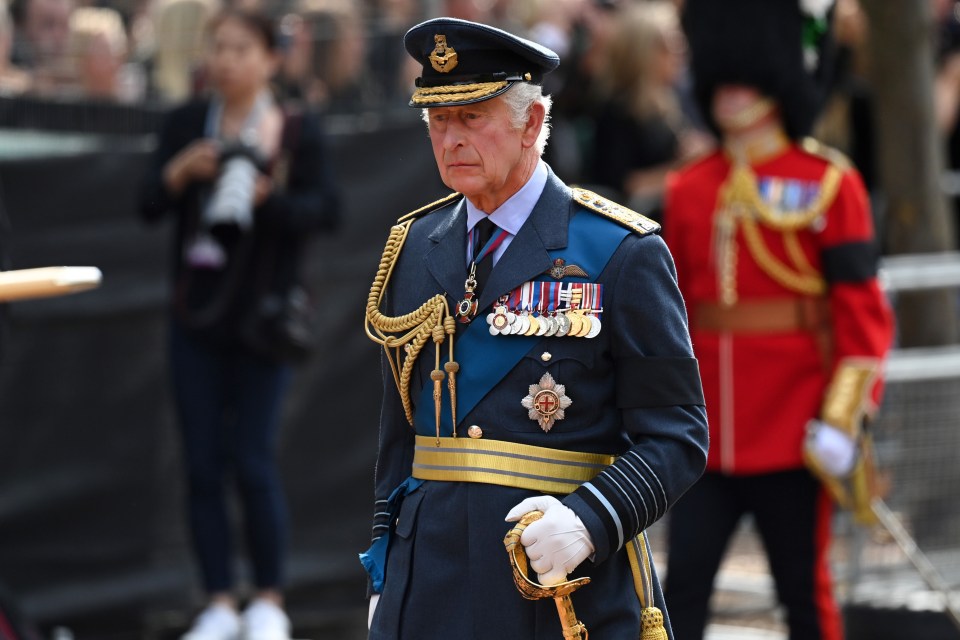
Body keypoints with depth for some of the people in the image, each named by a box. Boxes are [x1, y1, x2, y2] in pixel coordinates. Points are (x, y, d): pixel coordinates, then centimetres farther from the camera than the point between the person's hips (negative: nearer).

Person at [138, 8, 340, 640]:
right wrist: (178, 174, -18)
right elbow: (150, 205, 2)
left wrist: (269, 198, -27)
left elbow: (325, 209, -10)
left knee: (253, 462, -5)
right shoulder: (187, 123, 5)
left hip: (260, 316, -3)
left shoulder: (299, 131, -2)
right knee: (203, 465, 4)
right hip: (196, 315, 3)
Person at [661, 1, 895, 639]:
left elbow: (862, 308, -6)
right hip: (705, 435, 4)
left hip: (792, 434, -4)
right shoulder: (688, 191, 10)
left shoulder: (829, 184, -3)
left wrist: (844, 416, -13)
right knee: (684, 586, -1)